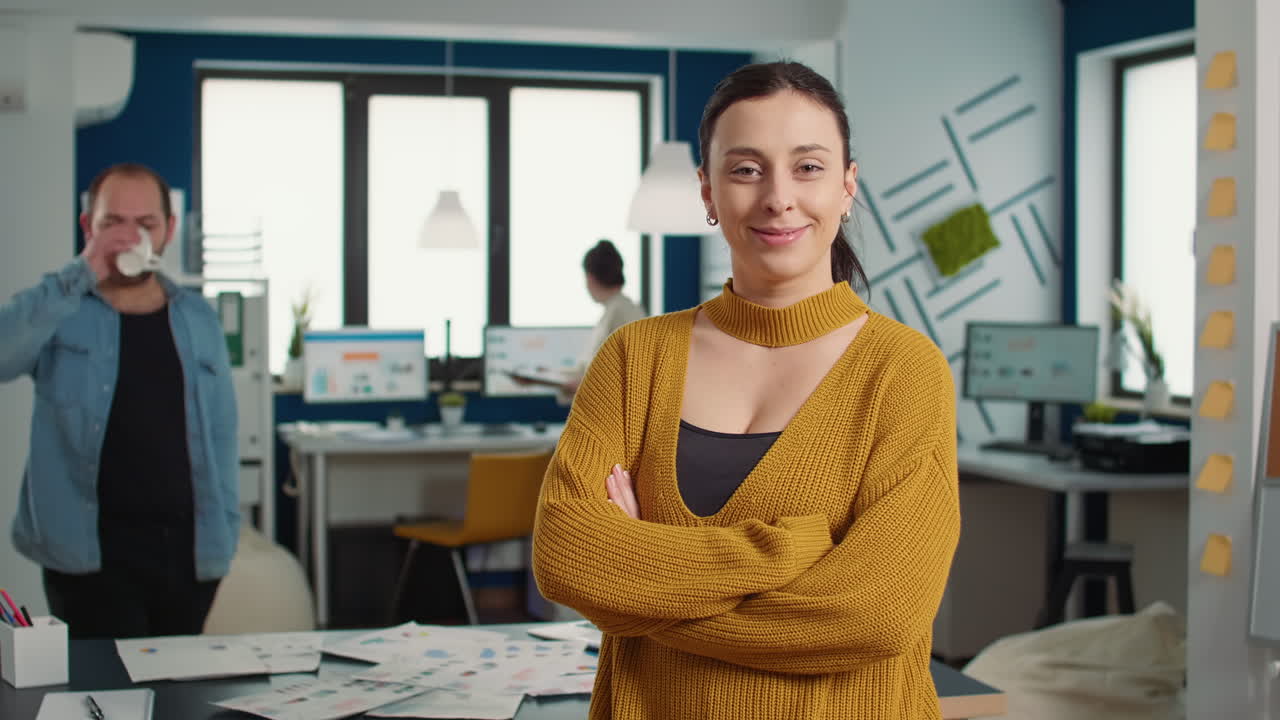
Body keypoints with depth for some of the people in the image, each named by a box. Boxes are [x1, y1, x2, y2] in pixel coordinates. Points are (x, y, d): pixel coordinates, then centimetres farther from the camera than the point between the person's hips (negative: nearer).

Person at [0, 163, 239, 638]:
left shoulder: (197, 318, 10)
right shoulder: (61, 311, 1)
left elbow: (219, 432, 12)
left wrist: (225, 530, 6)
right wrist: (80, 277, -21)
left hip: (189, 549, 3)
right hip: (90, 552, -3)